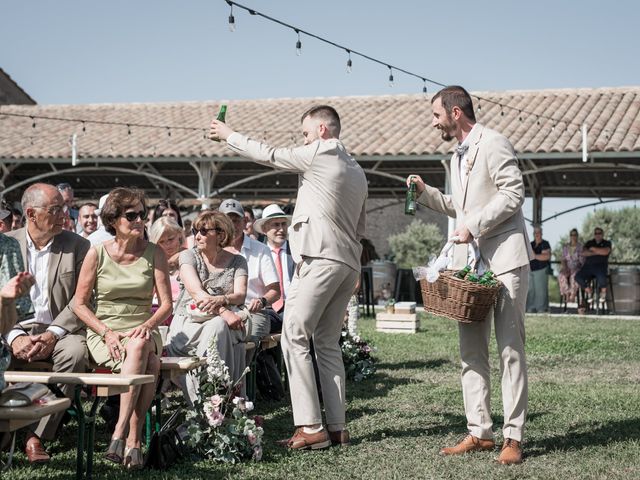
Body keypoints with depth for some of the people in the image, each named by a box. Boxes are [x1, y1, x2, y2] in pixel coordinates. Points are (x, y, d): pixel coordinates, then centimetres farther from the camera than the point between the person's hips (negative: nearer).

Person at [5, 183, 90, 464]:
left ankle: (38, 436, -25)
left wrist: (52, 335, -18)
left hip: (59, 331, -1)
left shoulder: (78, 246, 4)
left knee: (75, 352, -33)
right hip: (16, 328, 1)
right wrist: (14, 337, -17)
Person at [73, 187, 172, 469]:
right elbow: (80, 304, 2)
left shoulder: (154, 254, 6)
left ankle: (122, 432, -32)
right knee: (144, 358, -35)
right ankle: (133, 440, -34)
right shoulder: (97, 253, 1)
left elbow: (166, 304, 3)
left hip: (144, 332, 2)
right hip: (104, 332, -2)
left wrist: (147, 326, -18)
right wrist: (107, 333, -12)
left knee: (140, 346, -36)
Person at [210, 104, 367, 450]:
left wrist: (228, 135, 18)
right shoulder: (357, 171, 23)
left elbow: (269, 155, 6)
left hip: (320, 258, -9)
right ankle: (336, 427, 6)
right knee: (327, 342, 11)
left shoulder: (319, 153, -2)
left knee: (294, 337, -9)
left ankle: (310, 427, -15)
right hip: (349, 263, 9)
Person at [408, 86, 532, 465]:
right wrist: (426, 192, 15)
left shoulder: (493, 144, -8)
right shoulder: (458, 156, 20)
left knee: (511, 349, -5)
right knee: (472, 352, 6)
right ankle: (479, 432, 12)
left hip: (505, 258, -9)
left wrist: (474, 225, -20)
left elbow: (514, 193, -16)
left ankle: (514, 437, -2)